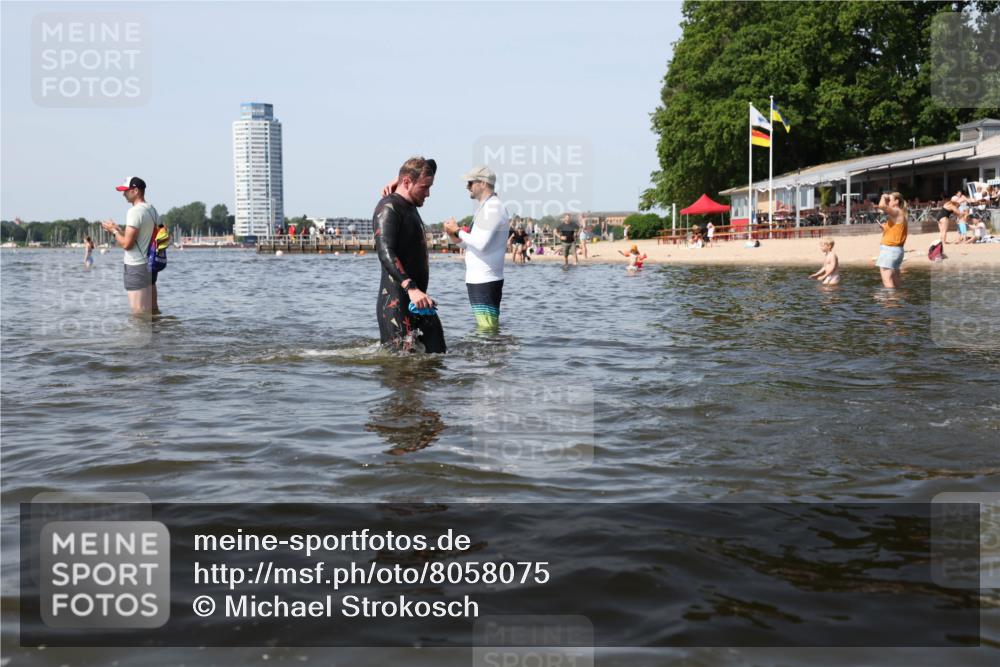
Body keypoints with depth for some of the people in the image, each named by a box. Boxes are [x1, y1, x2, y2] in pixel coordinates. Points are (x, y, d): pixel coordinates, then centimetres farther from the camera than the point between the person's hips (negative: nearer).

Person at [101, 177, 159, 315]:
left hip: (137, 268, -9)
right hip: (150, 264, 9)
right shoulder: (153, 210, 11)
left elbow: (127, 244, -19)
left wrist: (114, 230, -3)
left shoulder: (135, 211, -17)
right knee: (150, 311, 13)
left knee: (139, 313, -4)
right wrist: (119, 230, 15)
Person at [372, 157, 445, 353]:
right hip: (396, 302, -9)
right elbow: (385, 253, -26)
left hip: (416, 299, 9)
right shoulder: (388, 208, -11)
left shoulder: (411, 207, 18)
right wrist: (411, 287, -39)